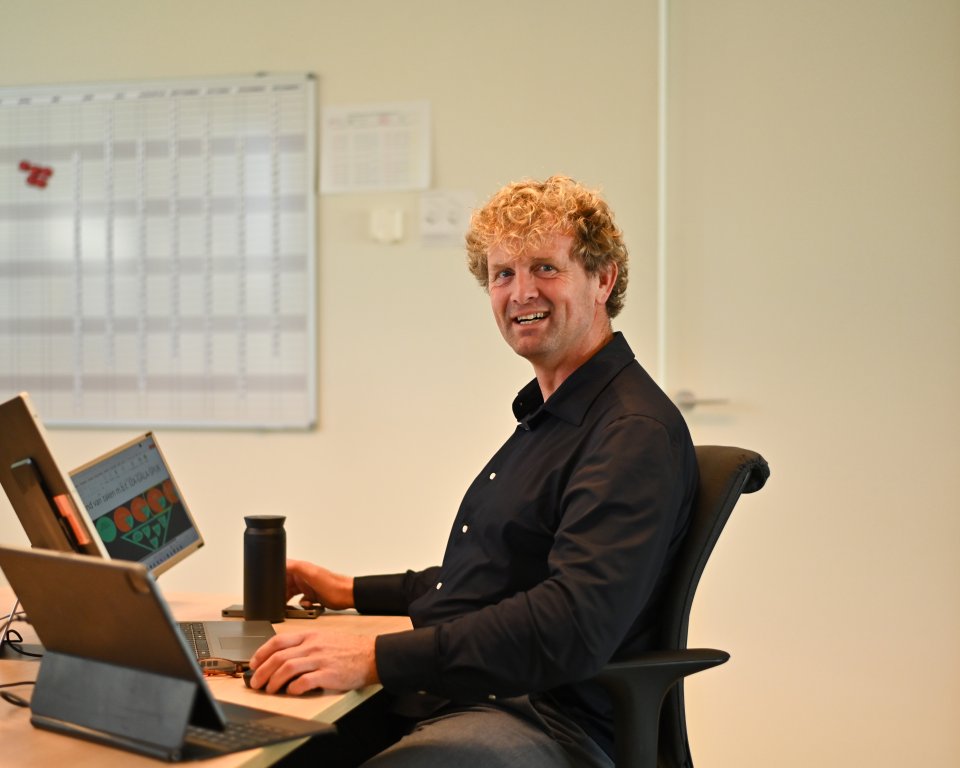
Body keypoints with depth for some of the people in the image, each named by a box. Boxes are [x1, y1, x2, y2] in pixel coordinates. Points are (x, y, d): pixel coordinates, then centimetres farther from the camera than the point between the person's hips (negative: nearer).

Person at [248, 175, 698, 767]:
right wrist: (351, 592, 28)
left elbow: (576, 624, -27)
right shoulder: (546, 417, 20)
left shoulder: (636, 434, -13)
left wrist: (377, 658, -32)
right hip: (444, 698, 10)